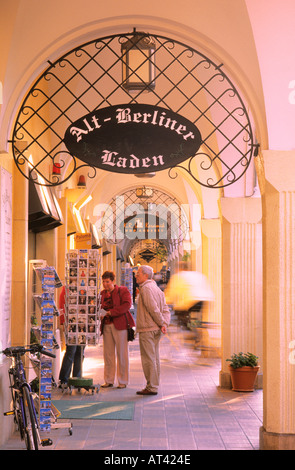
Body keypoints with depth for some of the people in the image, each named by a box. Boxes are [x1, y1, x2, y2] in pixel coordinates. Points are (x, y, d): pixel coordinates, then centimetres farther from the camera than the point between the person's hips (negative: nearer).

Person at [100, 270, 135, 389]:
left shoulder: (122, 290, -2)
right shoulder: (103, 293, 15)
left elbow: (127, 305, -15)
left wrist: (112, 312, -21)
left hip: (120, 324, -6)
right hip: (107, 325, 6)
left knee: (122, 353, -1)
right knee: (108, 353, 6)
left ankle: (123, 381, 6)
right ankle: (109, 380, 15)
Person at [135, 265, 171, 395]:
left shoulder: (146, 288, -13)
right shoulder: (157, 289, 16)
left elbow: (153, 309, -19)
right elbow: (166, 310, 10)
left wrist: (161, 323, -8)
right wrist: (165, 324, -2)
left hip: (147, 329, -9)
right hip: (156, 329, 9)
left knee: (148, 359, -5)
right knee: (154, 358, 12)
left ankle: (151, 387, -2)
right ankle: (154, 386, 17)